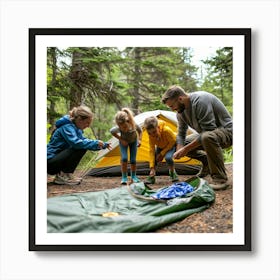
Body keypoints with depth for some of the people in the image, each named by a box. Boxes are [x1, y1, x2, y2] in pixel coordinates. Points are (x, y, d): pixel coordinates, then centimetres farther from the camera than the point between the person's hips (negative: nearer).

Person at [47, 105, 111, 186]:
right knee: (80, 148, -22)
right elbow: (76, 143, -33)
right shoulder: (67, 127, -18)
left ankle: (61, 175, 6)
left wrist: (104, 145, 11)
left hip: (55, 159, 10)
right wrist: (95, 143, -25)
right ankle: (63, 176, -14)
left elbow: (84, 140, 17)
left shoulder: (74, 127, 12)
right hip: (50, 162, -10)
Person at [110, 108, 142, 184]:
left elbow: (140, 131, -14)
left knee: (133, 160, -4)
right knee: (124, 158, -19)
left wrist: (139, 140, -25)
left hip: (133, 141, 1)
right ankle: (124, 177, -5)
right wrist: (121, 139, -19)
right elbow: (112, 132, -15)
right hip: (124, 142, -1)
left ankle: (134, 176, 18)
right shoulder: (117, 128, -40)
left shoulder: (134, 126, -39)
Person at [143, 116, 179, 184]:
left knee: (168, 157, -31)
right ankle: (151, 177, -1)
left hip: (171, 145, -4)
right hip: (160, 146, 4)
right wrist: (152, 168, -30)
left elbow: (173, 141, -24)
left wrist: (162, 153, -24)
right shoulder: (151, 135, -25)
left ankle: (173, 173, -7)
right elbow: (152, 150, -24)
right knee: (154, 158, -18)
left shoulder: (166, 130, -40)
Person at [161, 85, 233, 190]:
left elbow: (209, 130, -31)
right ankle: (207, 161, 15)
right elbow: (181, 134, 4)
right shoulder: (181, 111, -2)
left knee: (207, 137, -40)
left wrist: (187, 148, -27)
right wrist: (179, 151, -16)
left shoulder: (200, 101, -30)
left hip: (227, 131, -9)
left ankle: (220, 179, -26)